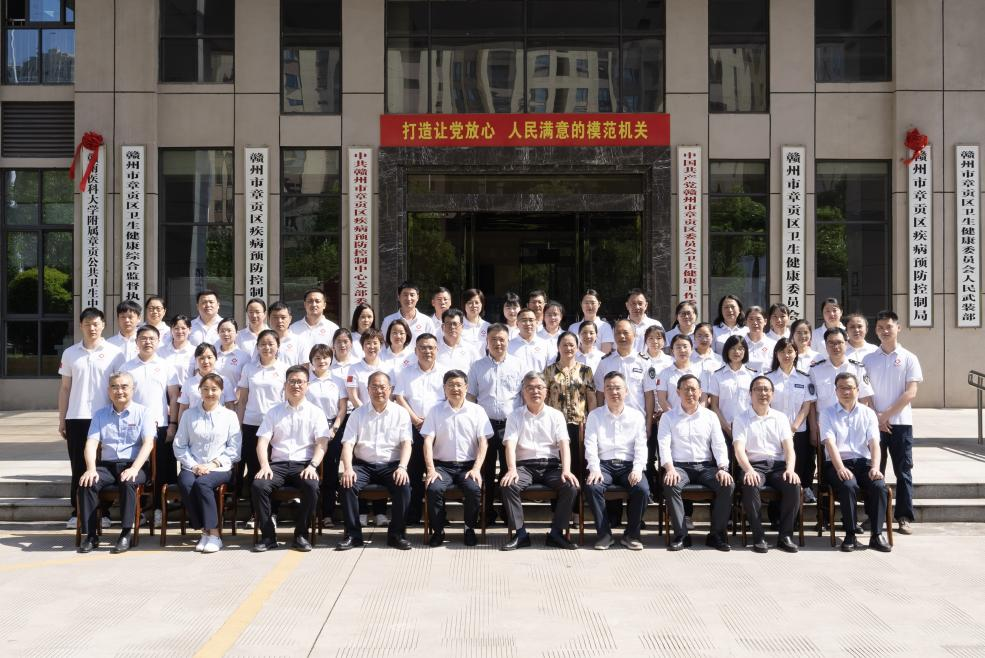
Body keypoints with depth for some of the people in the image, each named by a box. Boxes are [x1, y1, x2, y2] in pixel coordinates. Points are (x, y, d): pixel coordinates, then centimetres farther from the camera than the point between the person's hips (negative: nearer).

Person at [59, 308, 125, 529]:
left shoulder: (114, 353, 1)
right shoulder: (70, 353, 8)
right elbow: (65, 388, 11)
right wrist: (61, 420, 7)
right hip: (76, 418, 2)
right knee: (78, 465, 6)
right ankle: (77, 512, 14)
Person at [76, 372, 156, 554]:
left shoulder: (143, 413, 6)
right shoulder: (100, 414, 16)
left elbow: (148, 443, -6)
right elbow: (91, 443, 3)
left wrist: (134, 468, -22)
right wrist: (91, 469, -16)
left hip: (134, 466, -3)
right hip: (107, 465, 3)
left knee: (127, 482, -36)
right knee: (86, 483, -27)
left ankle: (126, 533, -27)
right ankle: (90, 535, -19)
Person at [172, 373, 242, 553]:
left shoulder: (229, 415, 8)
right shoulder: (188, 415, 13)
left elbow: (234, 448, 3)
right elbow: (179, 446, 7)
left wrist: (215, 464, -10)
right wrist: (194, 466, -7)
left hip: (219, 468, -2)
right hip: (193, 467, 2)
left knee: (202, 483, -33)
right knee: (185, 483, -31)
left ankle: (213, 534, -25)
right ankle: (205, 531, -20)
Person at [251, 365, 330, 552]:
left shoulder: (315, 412, 10)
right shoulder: (274, 412, 15)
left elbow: (322, 443, 0)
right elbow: (262, 441, 6)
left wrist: (312, 466, -17)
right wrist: (264, 465, -13)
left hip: (304, 463, -2)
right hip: (278, 464, 2)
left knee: (312, 486, -33)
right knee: (258, 485, -28)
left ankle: (301, 534, -16)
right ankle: (268, 535, -15)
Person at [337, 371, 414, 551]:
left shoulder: (401, 413, 6)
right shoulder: (357, 414, 8)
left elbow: (406, 443, -2)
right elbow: (348, 444, -1)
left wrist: (402, 467, -20)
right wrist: (348, 468, -19)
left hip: (391, 464, -1)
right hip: (363, 464, 1)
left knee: (403, 486, -30)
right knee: (348, 485, -27)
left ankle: (396, 533, -13)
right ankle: (353, 534, -14)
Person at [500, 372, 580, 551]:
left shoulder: (556, 415, 11)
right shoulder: (515, 415, 10)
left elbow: (564, 444, -1)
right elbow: (510, 444, -4)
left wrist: (566, 470, -19)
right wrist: (512, 469, -23)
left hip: (551, 465, 1)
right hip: (524, 465, 0)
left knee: (571, 486, -27)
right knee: (508, 485, -30)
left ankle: (556, 533, -14)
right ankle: (521, 534, -19)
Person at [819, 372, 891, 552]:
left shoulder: (868, 414, 14)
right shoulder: (828, 414, 8)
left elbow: (874, 443, 3)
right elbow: (830, 443, -7)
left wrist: (875, 467, -15)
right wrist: (840, 468, -23)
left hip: (863, 461, 2)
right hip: (837, 464, -2)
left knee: (879, 485, -28)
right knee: (849, 485, -33)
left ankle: (876, 535, -20)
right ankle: (850, 535, -24)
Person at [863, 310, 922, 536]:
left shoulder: (909, 358, 1)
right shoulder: (868, 360, 7)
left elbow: (911, 393, -6)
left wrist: (887, 414, -12)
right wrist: (875, 417, -8)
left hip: (900, 422, -1)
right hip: (874, 422, 2)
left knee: (903, 471, 2)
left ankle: (904, 517, 7)